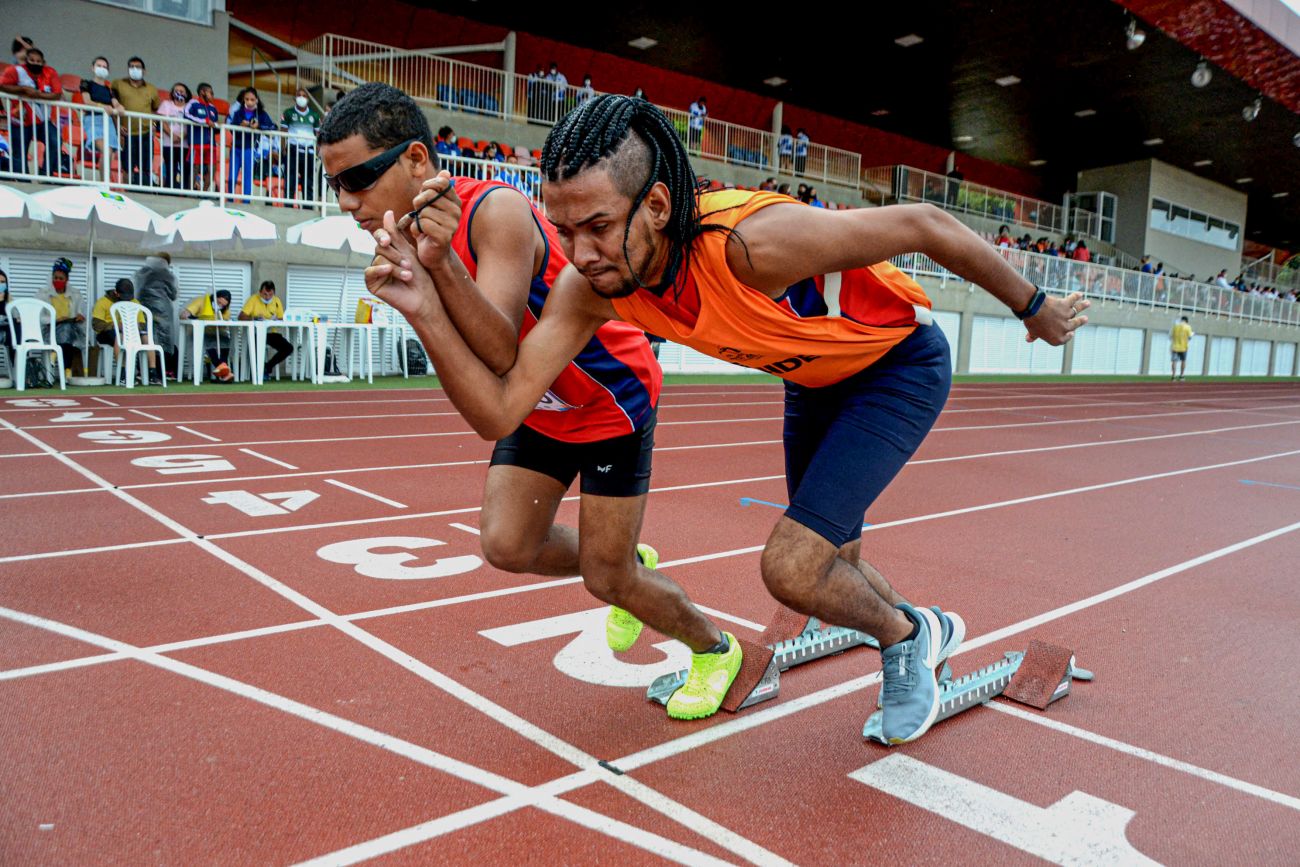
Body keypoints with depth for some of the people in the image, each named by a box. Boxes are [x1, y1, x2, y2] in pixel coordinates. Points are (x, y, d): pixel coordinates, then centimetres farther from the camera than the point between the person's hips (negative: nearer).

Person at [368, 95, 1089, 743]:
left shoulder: (752, 242, -40)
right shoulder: (589, 286, -22)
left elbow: (926, 226, -27)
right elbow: (500, 408, -22)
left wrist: (1034, 309, -12)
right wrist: (428, 312, -38)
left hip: (899, 365, -6)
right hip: (815, 380, 7)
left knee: (793, 568, -18)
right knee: (827, 570, 19)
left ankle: (907, 638, 15)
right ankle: (928, 633, 51)